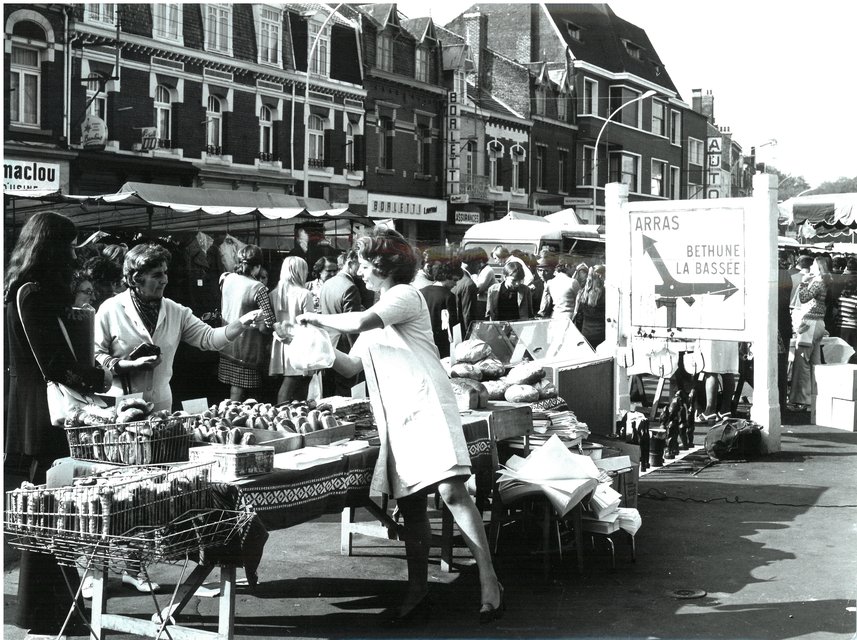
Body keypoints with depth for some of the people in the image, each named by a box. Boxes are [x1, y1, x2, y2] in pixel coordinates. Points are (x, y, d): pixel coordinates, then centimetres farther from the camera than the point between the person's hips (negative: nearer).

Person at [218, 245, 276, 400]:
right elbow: (268, 325, -20)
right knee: (239, 392, 2)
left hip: (227, 345, 6)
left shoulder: (226, 279, -1)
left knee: (233, 389, 17)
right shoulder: (258, 289, -18)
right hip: (246, 349, -6)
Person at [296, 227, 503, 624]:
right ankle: (417, 590, 14)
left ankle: (489, 581, -17)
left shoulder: (404, 295, -3)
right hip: (396, 418, 9)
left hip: (427, 408, -9)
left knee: (451, 491, -18)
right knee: (411, 505, 8)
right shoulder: (375, 317, 25)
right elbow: (352, 366, 24)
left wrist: (316, 318, -4)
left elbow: (358, 323, -19)